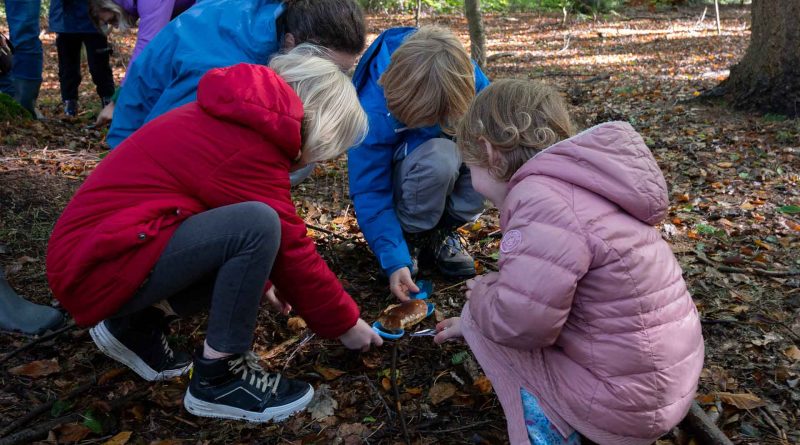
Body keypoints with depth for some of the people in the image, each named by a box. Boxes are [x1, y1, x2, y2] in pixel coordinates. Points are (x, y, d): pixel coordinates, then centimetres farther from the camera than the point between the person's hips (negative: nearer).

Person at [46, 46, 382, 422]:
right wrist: (345, 323, 0)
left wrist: (259, 280, 31)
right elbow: (292, 253, -13)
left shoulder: (236, 120, 10)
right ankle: (218, 378, -11)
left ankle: (137, 327, 11)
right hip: (99, 266, -10)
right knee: (259, 225, -26)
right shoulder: (248, 148, -20)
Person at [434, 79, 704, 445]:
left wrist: (480, 296, -6)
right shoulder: (572, 183, 8)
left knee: (481, 315, -1)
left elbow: (518, 322, -26)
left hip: (626, 401, -9)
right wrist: (494, 290, 30)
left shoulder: (544, 201, -24)